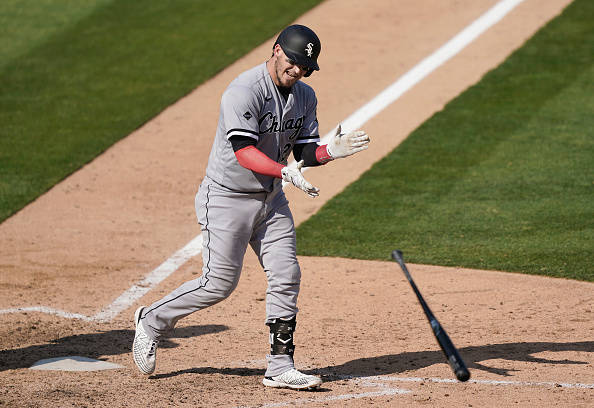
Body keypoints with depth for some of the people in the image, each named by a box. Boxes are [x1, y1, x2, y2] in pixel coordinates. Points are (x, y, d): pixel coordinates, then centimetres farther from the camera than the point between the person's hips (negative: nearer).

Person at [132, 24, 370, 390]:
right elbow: (244, 152, -29)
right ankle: (154, 321, 19)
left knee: (286, 277, -2)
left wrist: (330, 151, -18)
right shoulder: (244, 92, -21)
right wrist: (286, 172, -43)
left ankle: (280, 368, 4)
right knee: (219, 284, -5)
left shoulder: (305, 97, 3)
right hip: (228, 198, -7)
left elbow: (305, 151, 4)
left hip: (271, 200, 7)